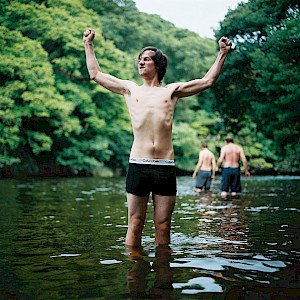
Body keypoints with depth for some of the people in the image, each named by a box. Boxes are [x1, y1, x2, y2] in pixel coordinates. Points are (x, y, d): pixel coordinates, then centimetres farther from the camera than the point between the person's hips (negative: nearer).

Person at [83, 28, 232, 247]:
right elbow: (96, 74, 24)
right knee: (135, 224, 2)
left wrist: (223, 53, 19)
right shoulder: (130, 89, 17)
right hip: (138, 165, 0)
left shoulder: (171, 91, 16)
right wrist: (89, 44, 30)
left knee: (163, 225, 4)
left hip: (166, 167, 0)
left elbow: (208, 81, 19)